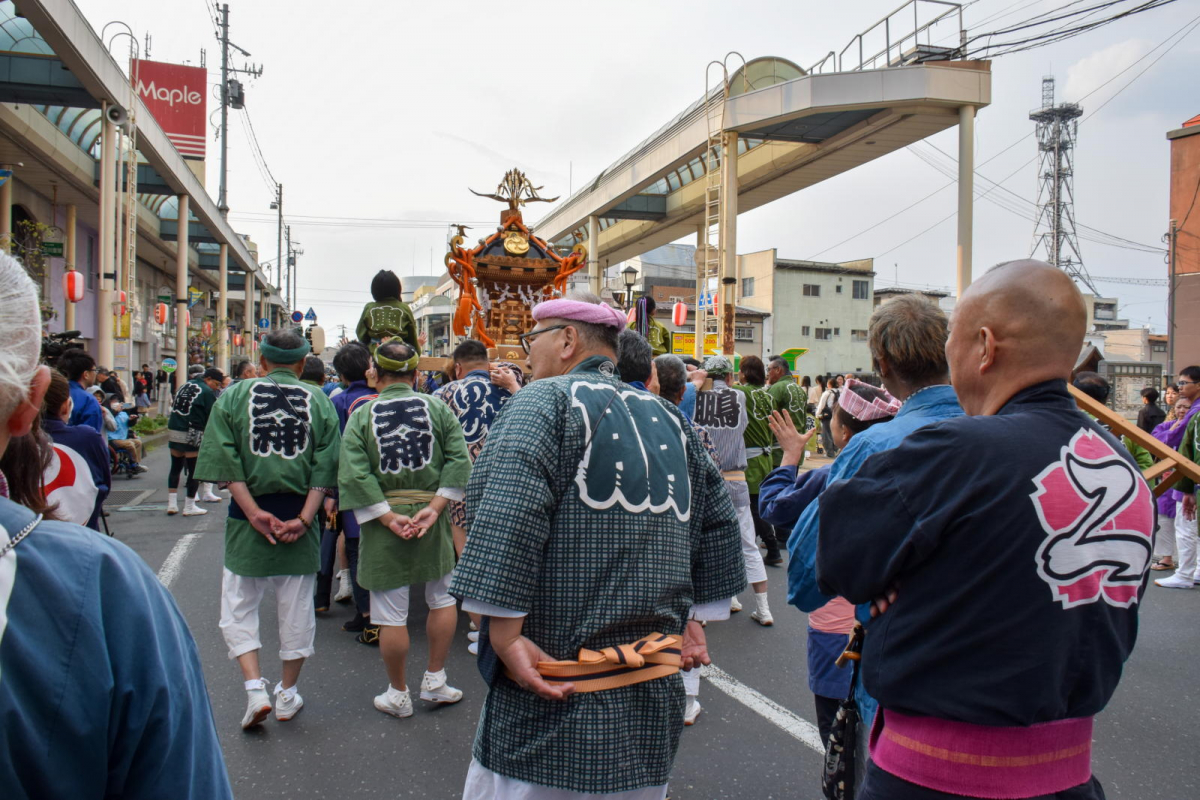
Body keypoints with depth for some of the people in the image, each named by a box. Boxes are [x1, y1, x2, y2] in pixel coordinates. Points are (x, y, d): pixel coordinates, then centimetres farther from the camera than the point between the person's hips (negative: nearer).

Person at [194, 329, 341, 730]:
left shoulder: (233, 396, 1)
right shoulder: (319, 401, 2)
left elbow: (226, 462, -8)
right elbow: (326, 466, -6)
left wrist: (254, 512, -11)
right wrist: (304, 517, -9)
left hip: (248, 515, -1)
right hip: (299, 514, 1)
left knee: (239, 606, 12)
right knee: (296, 607, 12)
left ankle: (255, 687, 0)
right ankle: (288, 694, 24)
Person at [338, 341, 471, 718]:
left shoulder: (361, 416, -3)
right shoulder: (437, 408, -1)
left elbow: (353, 476, -12)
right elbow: (459, 460, -8)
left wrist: (388, 517, -11)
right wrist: (435, 506, -9)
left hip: (383, 520, -1)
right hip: (432, 518, 1)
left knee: (391, 615, 8)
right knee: (442, 598, 19)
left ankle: (398, 695, 21)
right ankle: (435, 680, 26)